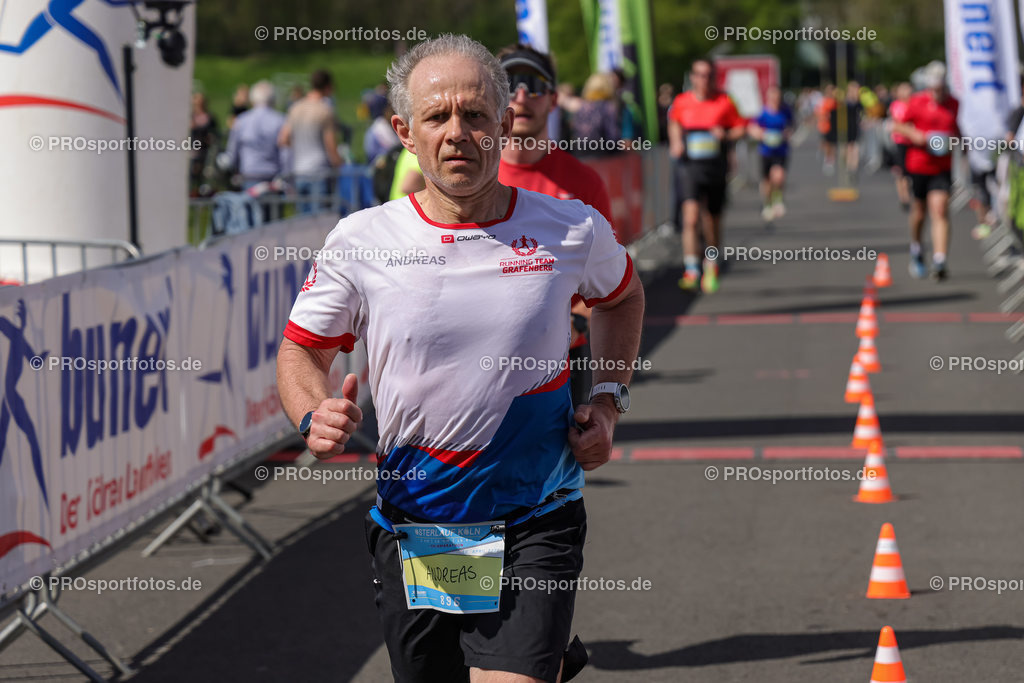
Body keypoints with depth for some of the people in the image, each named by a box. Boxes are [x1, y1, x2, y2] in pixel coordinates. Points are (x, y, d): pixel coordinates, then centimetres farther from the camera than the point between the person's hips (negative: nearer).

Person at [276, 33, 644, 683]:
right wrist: (315, 416, -13)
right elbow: (302, 351, 8)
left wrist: (608, 399, 7)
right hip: (409, 527, 2)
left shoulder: (574, 229, -1)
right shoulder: (360, 241, -4)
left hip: (534, 531, -2)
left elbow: (623, 296, 20)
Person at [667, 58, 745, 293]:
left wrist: (726, 135, -14)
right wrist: (676, 142, 6)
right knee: (691, 216, -18)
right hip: (689, 165, -1)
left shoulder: (724, 102, -1)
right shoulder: (682, 102, 2)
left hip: (716, 166, 1)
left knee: (712, 221, 12)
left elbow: (740, 128, 6)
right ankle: (691, 270, -20)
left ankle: (711, 268, 31)